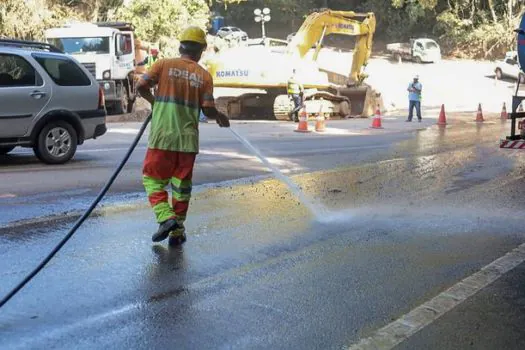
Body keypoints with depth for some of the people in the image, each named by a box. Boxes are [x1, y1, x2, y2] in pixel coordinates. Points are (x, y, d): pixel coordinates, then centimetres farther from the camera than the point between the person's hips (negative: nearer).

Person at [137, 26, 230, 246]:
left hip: (162, 136, -2)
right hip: (188, 139, 2)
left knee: (153, 179, 10)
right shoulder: (204, 76, 2)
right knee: (182, 185, 11)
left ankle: (166, 217, -10)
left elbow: (141, 86, -5)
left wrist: (153, 101, 15)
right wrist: (220, 117, 18)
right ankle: (177, 231, 16)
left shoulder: (164, 65, 0)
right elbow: (208, 109, -3)